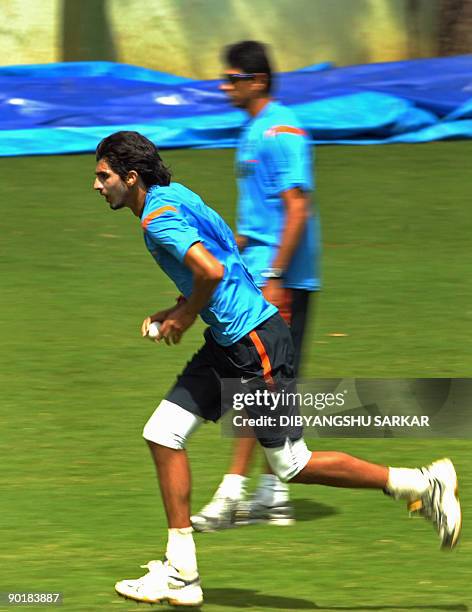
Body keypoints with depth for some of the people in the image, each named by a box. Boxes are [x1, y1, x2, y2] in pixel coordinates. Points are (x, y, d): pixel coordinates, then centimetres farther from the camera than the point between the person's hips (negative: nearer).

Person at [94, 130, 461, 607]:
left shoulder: (159, 216, -17)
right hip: (228, 341, 10)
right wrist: (176, 312, 15)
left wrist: (186, 317, -12)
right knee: (163, 433, 5)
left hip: (253, 343, -10)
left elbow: (211, 270, -30)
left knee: (291, 465, -4)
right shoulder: (173, 196, 14)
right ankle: (180, 573, 7)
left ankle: (423, 485, 6)